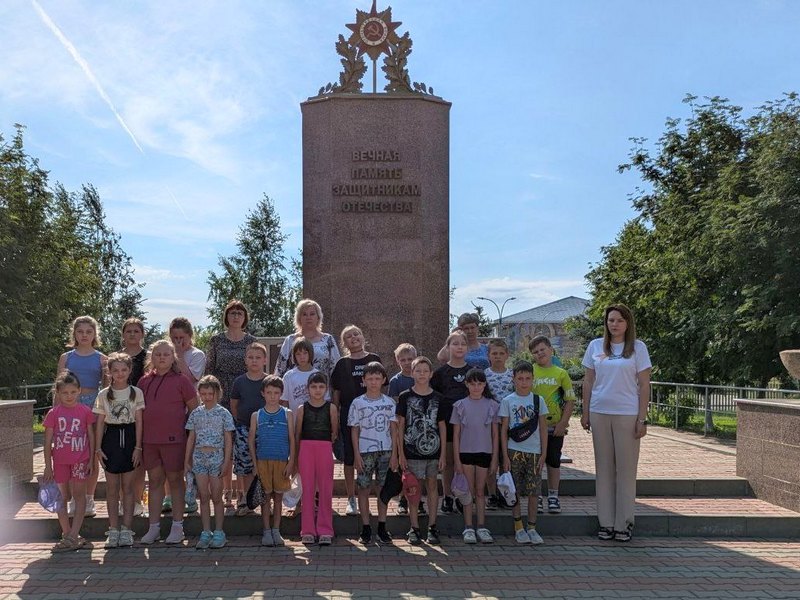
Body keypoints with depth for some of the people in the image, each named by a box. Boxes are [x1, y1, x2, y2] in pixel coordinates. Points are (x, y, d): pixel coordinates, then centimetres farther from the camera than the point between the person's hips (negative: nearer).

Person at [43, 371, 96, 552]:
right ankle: (67, 534, 18)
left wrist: (91, 460, -1)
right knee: (61, 497, 8)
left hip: (80, 459, -1)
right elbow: (47, 441, 0)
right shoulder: (53, 413, -2)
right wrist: (48, 466, -2)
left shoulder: (85, 411, -3)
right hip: (60, 460, 1)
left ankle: (73, 535, 1)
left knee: (79, 495, 0)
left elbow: (91, 436, 3)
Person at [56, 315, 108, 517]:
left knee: (92, 456, 3)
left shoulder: (101, 359, 6)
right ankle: (73, 500, 10)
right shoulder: (66, 358, 9)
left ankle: (88, 500, 13)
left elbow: (107, 388, 7)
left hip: (93, 407, 0)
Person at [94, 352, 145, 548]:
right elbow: (100, 423, 5)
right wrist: (98, 448, -1)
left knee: (128, 487, 3)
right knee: (112, 488, 4)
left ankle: (127, 529, 8)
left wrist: (138, 447, -5)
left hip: (129, 438, -1)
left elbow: (139, 422, 0)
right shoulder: (103, 395, 3)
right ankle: (113, 530, 10)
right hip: (111, 439, 1)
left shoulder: (136, 393, 1)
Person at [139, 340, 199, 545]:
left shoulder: (181, 381, -4)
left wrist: (190, 435, -4)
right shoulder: (144, 381, 8)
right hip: (149, 440, 4)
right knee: (155, 482, 11)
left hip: (174, 439, -4)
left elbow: (194, 409, -2)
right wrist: (138, 440, 8)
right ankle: (154, 528, 17)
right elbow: (139, 411, 13)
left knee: (175, 481, 5)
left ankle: (177, 527, 13)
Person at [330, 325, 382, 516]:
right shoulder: (342, 364, 7)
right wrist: (334, 417, 3)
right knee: (349, 459, 2)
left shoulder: (374, 360, 6)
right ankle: (351, 500, 11)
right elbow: (336, 394, 8)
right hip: (348, 416, 0)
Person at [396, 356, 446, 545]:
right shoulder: (405, 397, -2)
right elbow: (400, 426, -1)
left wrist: (442, 453, 2)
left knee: (432, 486, 7)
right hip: (412, 450, -2)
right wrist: (401, 453, -5)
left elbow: (442, 426, 7)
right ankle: (414, 529, 11)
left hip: (433, 451, 2)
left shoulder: (437, 398, 4)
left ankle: (432, 527, 15)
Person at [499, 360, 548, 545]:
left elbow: (543, 429, 6)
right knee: (515, 492, 2)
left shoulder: (538, 400, 5)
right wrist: (505, 456, -5)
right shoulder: (508, 401, 1)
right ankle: (518, 528, 12)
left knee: (533, 492, 2)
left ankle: (532, 528, 13)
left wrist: (543, 454, 1)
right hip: (514, 451, -1)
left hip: (534, 452, 1)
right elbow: (503, 430, 0)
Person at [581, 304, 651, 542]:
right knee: (604, 468, 7)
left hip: (627, 415, -3)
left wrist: (642, 419, -6)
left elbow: (644, 385, -2)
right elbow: (588, 381, 11)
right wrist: (585, 412, 7)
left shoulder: (637, 347, 0)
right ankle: (606, 522, 15)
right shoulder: (595, 346, 7)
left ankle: (624, 523, 11)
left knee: (626, 468, 2)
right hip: (600, 413, 3)